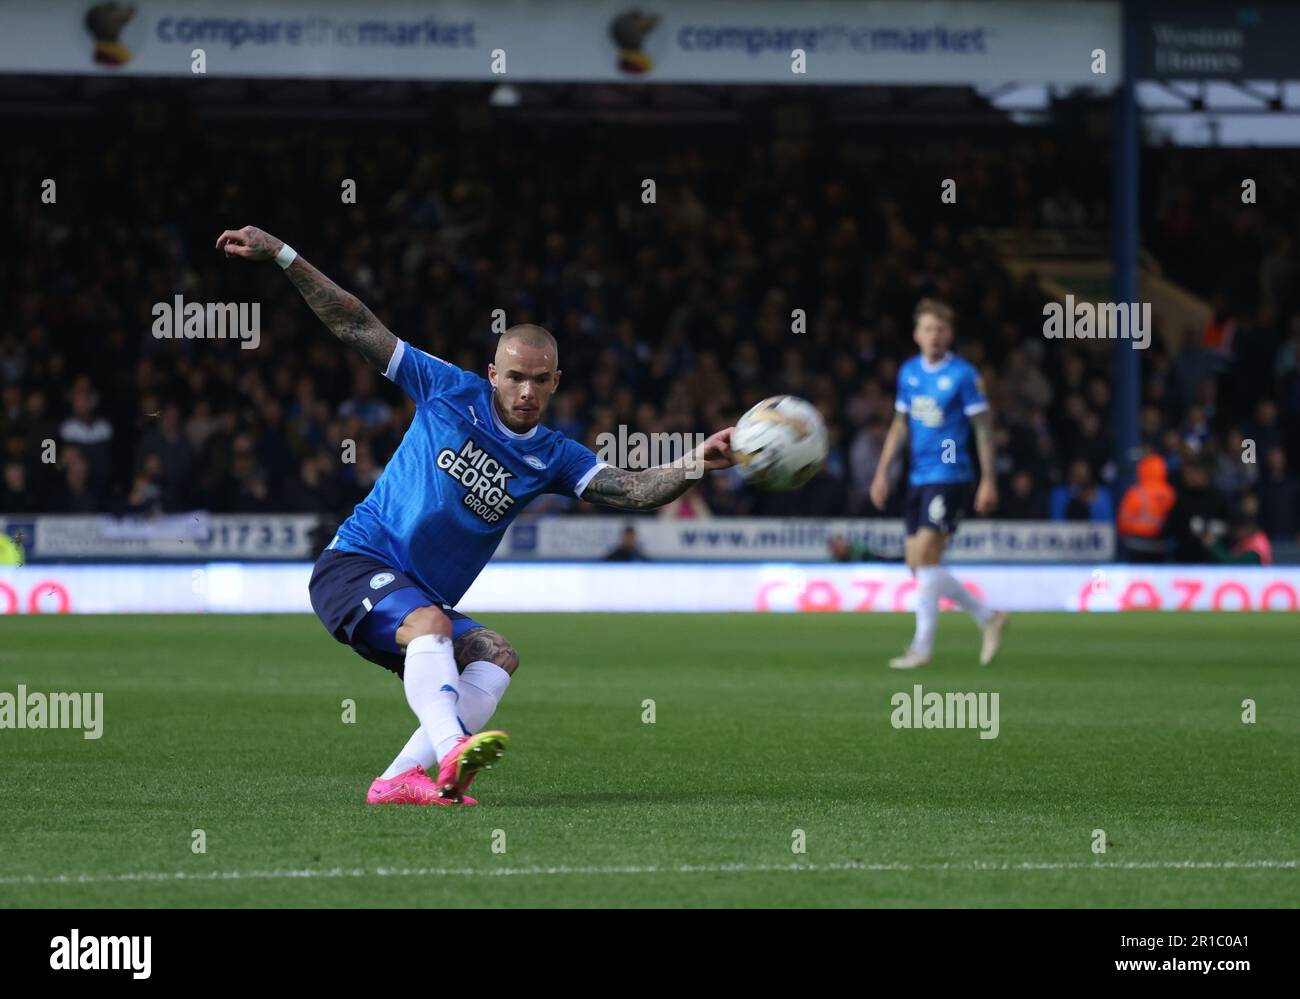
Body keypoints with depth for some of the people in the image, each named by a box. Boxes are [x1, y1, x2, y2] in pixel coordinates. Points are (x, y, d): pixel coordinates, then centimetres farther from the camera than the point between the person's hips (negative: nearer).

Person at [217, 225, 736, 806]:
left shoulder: (552, 458, 5)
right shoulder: (451, 393, -1)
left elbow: (630, 490, -9)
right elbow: (357, 328, 1)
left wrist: (696, 464, -28)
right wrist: (279, 255, -2)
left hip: (425, 605, 5)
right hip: (357, 563, -5)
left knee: (496, 657, -21)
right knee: (430, 623, -34)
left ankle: (400, 779, -28)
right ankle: (452, 755, -56)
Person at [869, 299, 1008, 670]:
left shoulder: (963, 374, -8)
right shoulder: (909, 372, 11)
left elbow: (983, 428, -7)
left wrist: (989, 481, -10)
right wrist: (882, 472, 14)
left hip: (949, 476, -7)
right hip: (918, 478, 7)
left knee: (925, 555, -15)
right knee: (917, 564, 5)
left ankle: (922, 647, -11)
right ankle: (988, 617, 19)